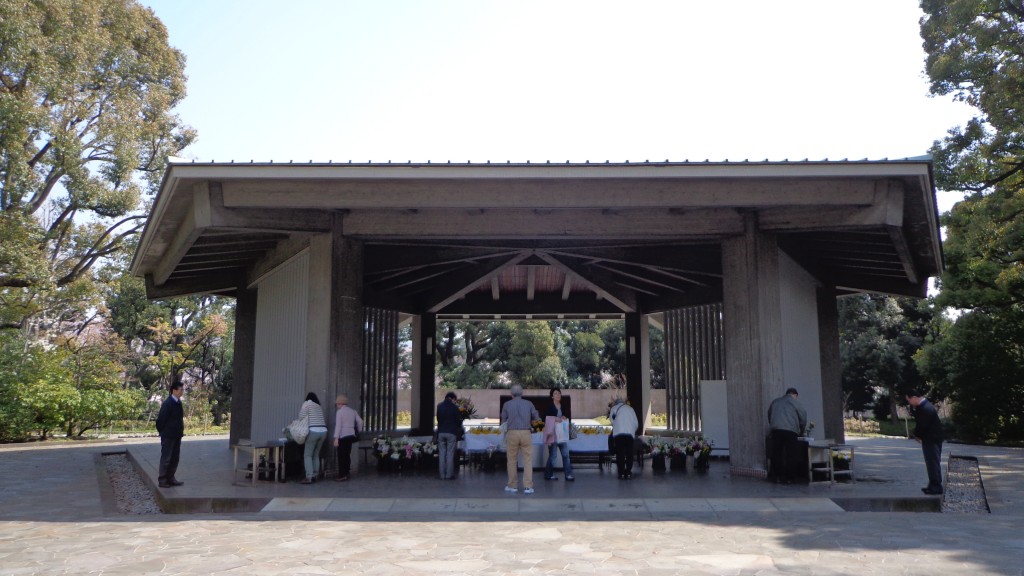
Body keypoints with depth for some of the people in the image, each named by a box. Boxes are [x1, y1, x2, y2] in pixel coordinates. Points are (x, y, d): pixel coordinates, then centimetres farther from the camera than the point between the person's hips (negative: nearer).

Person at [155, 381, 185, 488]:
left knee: (175, 458, 14)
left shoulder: (178, 402, 8)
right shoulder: (168, 403, -17)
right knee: (166, 458, 1)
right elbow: (160, 420, -16)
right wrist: (163, 432, -6)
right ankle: (162, 480, 9)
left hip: (177, 436, 8)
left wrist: (180, 431, 11)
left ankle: (170, 478, 24)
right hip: (168, 437, -8)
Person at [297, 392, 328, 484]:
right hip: (323, 431, 6)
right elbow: (324, 421, 14)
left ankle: (309, 477, -7)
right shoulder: (319, 407, 24)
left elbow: (302, 417, 2)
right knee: (316, 454, 15)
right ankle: (315, 476, 14)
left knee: (307, 455, -1)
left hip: (313, 431, -6)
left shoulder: (307, 403, 9)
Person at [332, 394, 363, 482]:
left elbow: (338, 425, -14)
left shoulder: (339, 412, -8)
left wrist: (336, 438, -17)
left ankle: (342, 475, -1)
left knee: (341, 455, -1)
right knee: (347, 455, 12)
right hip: (351, 435, 7)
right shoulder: (353, 410, 11)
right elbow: (360, 422, 10)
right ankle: (346, 474, 15)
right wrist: (358, 432, 19)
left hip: (343, 436, -6)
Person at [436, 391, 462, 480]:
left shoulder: (439, 406, 4)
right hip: (451, 432, -4)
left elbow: (438, 419, 12)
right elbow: (458, 420, -3)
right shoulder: (454, 407, -8)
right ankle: (449, 475, 2)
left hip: (441, 432, 4)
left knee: (441, 454, 8)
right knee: (450, 454, 1)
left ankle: (442, 475, 9)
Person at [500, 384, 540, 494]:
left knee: (512, 460, 10)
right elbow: (537, 418, 10)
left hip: (512, 433, 0)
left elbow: (503, 421, 8)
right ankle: (528, 486, -1)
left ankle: (513, 486, 16)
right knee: (528, 460, 4)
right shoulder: (529, 404, 4)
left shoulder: (507, 404, 2)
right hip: (526, 433, 0)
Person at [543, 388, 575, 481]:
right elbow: (545, 419, -9)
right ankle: (549, 474, 10)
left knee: (566, 454, 0)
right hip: (553, 434, -5)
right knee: (552, 455, -1)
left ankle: (568, 474, 0)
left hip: (562, 434, 5)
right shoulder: (549, 407, -3)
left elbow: (568, 418, 18)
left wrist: (564, 418, -2)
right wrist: (555, 419, -15)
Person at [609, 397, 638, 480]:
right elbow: (636, 424, 18)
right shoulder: (630, 408, 23)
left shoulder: (614, 408, 17)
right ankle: (628, 473, 6)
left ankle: (621, 473, -1)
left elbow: (612, 421, 7)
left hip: (618, 433, -2)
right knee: (629, 453, 8)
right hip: (630, 433, 2)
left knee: (620, 453, 1)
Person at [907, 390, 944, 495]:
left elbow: (923, 425, -23)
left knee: (933, 463, -4)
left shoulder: (925, 408, -23)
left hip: (931, 440, -10)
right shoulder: (924, 406, 10)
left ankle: (936, 487, 1)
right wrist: (917, 434, 2)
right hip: (931, 439, 10)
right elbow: (920, 423, 14)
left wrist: (917, 435, -6)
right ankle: (933, 485, 23)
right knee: (932, 463, 15)